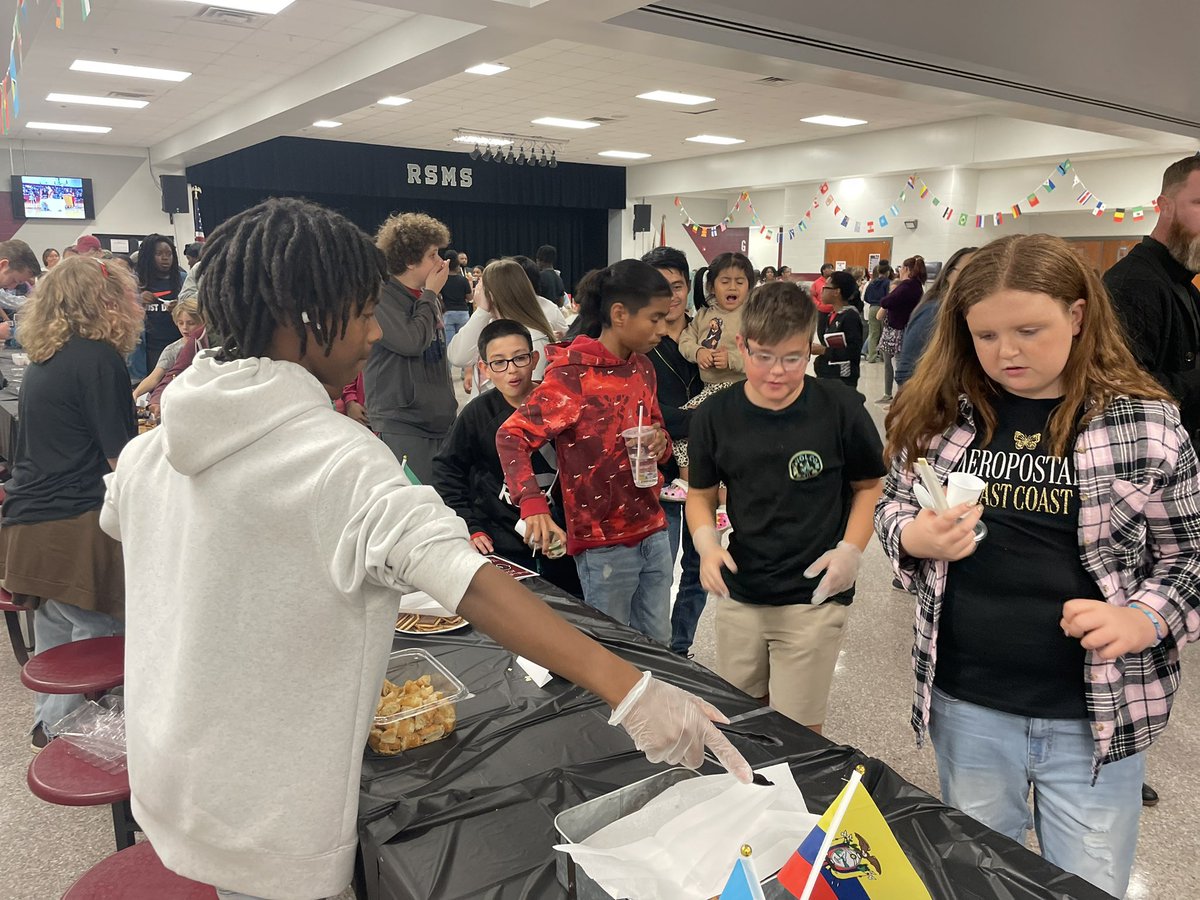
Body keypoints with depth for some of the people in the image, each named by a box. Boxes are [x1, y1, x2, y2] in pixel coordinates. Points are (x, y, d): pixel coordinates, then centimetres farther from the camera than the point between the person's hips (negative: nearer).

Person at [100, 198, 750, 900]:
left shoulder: (150, 447, -3)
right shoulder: (339, 456, -28)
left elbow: (117, 521, 19)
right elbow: (471, 583, -41)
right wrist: (629, 689, -45)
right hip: (267, 814, -7)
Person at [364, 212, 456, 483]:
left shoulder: (427, 299, 14)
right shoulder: (381, 298, -9)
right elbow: (411, 342, -22)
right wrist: (431, 294, -8)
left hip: (441, 421, 7)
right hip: (402, 427, -7)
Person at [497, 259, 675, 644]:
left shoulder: (642, 367, 7)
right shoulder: (572, 373, -16)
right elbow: (511, 436, -19)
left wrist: (660, 440, -4)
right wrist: (533, 504, -33)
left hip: (653, 532, 7)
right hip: (604, 544, -7)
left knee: (657, 647, 19)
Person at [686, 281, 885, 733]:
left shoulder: (840, 409, -11)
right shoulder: (716, 416, -5)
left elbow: (870, 486, 3)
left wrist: (850, 551, -11)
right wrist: (707, 544, -11)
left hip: (813, 599, -3)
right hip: (737, 597, 3)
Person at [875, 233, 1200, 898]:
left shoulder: (1144, 421, -8)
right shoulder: (941, 412, -4)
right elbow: (893, 507, 6)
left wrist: (1145, 618, -18)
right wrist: (916, 537, -15)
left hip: (1098, 715, -1)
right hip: (966, 705, 2)